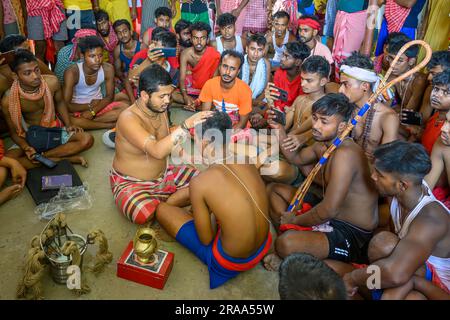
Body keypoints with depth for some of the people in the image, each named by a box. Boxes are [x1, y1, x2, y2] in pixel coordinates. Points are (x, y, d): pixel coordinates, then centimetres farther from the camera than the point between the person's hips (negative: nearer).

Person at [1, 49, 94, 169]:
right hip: (30, 137, -1)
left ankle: (41, 157, -21)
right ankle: (65, 159, -25)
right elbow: (14, 131, -8)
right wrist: (26, 148, -27)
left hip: (54, 130, 1)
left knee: (87, 139, -24)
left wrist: (68, 125, -8)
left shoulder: (52, 82, -17)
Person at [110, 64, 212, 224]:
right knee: (145, 215, -34)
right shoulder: (128, 118, -27)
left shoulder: (160, 109, -4)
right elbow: (157, 151, -40)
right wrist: (187, 124, -43)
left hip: (163, 173, 7)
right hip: (131, 183, -7)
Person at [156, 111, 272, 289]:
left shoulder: (199, 183, -25)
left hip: (231, 262, -6)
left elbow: (206, 239, -14)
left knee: (161, 210, 5)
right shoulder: (247, 163, -8)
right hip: (264, 247, 6)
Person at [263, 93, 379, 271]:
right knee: (273, 189, 14)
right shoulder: (323, 144, 0)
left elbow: (329, 210, -31)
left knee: (286, 245, -35)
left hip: (353, 234, -9)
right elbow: (297, 159, 20)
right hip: (331, 215, 9)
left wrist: (295, 220, -13)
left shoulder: (345, 153, -29)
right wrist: (282, 138, -2)